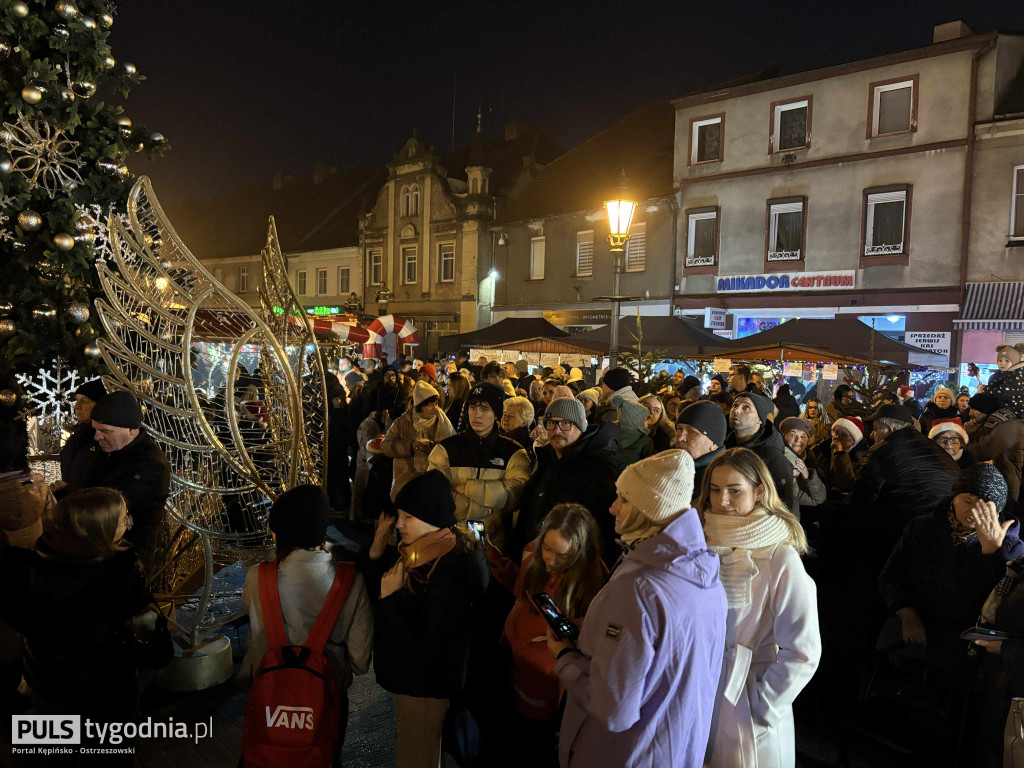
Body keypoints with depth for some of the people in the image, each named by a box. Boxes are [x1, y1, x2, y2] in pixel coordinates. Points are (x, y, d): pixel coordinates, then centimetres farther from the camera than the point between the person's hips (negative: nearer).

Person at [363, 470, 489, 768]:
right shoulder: (418, 552, -2)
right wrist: (378, 546, -7)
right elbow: (374, 590, 6)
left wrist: (391, 597, -26)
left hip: (425, 684, -8)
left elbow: (424, 643, -28)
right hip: (411, 676, 8)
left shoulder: (449, 573, -30)